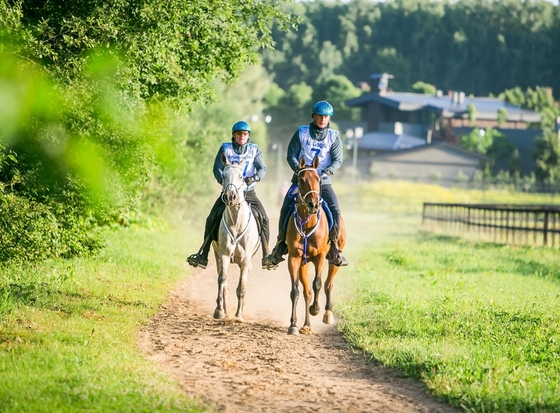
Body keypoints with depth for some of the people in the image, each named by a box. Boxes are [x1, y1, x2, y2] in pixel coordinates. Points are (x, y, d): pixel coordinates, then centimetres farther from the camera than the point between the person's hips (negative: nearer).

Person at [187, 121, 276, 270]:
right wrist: (223, 180, -23)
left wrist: (255, 178, -26)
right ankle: (203, 256, -5)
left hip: (249, 192, 0)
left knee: (264, 219, -14)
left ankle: (266, 258, -9)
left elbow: (262, 168, -5)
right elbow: (217, 168, -4)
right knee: (211, 220, -9)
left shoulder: (254, 150, 5)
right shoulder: (225, 148, 2)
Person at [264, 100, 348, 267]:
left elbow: (338, 160, -1)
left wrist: (327, 171, -20)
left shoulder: (334, 137, 5)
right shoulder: (301, 133, 4)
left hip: (323, 181, 0)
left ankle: (333, 248, -10)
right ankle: (280, 246, 0)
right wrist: (299, 169, -14)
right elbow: (291, 155, 3)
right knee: (286, 208, -15)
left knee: (335, 210, -20)